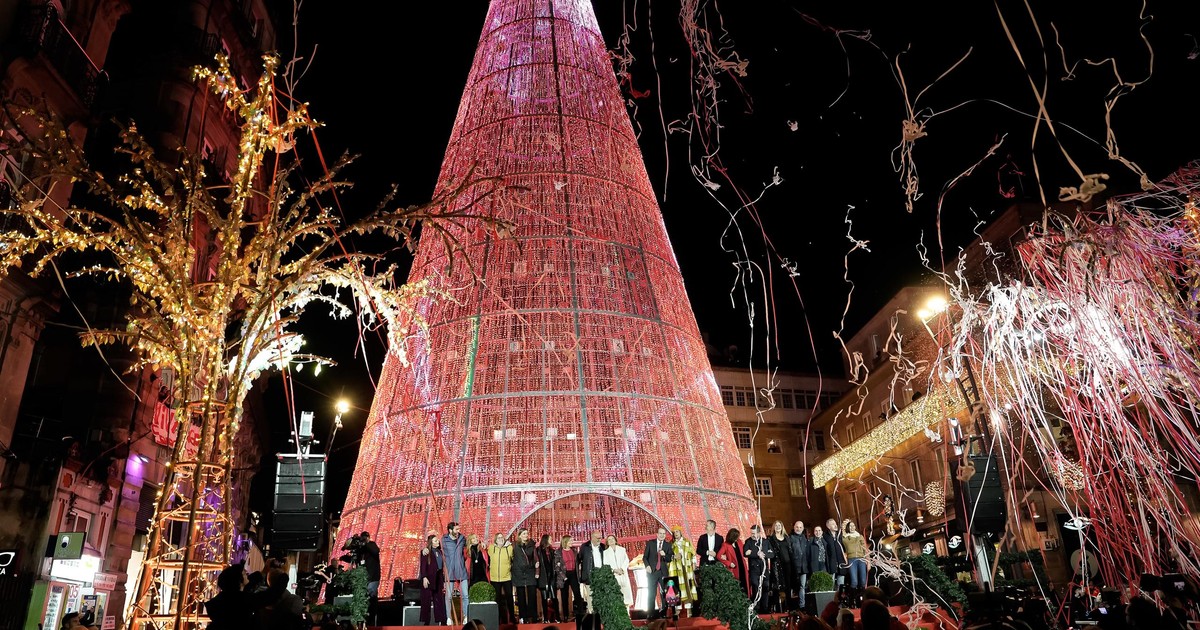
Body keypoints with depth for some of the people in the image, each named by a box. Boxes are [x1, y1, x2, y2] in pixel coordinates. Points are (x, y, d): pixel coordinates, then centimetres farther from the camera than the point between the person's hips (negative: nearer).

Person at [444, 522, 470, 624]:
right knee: (449, 596, 4)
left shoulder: (462, 538, 5)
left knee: (465, 595, 0)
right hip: (449, 572, -2)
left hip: (461, 571, 2)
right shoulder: (444, 540, -4)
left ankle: (466, 616, 8)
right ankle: (449, 617, 14)